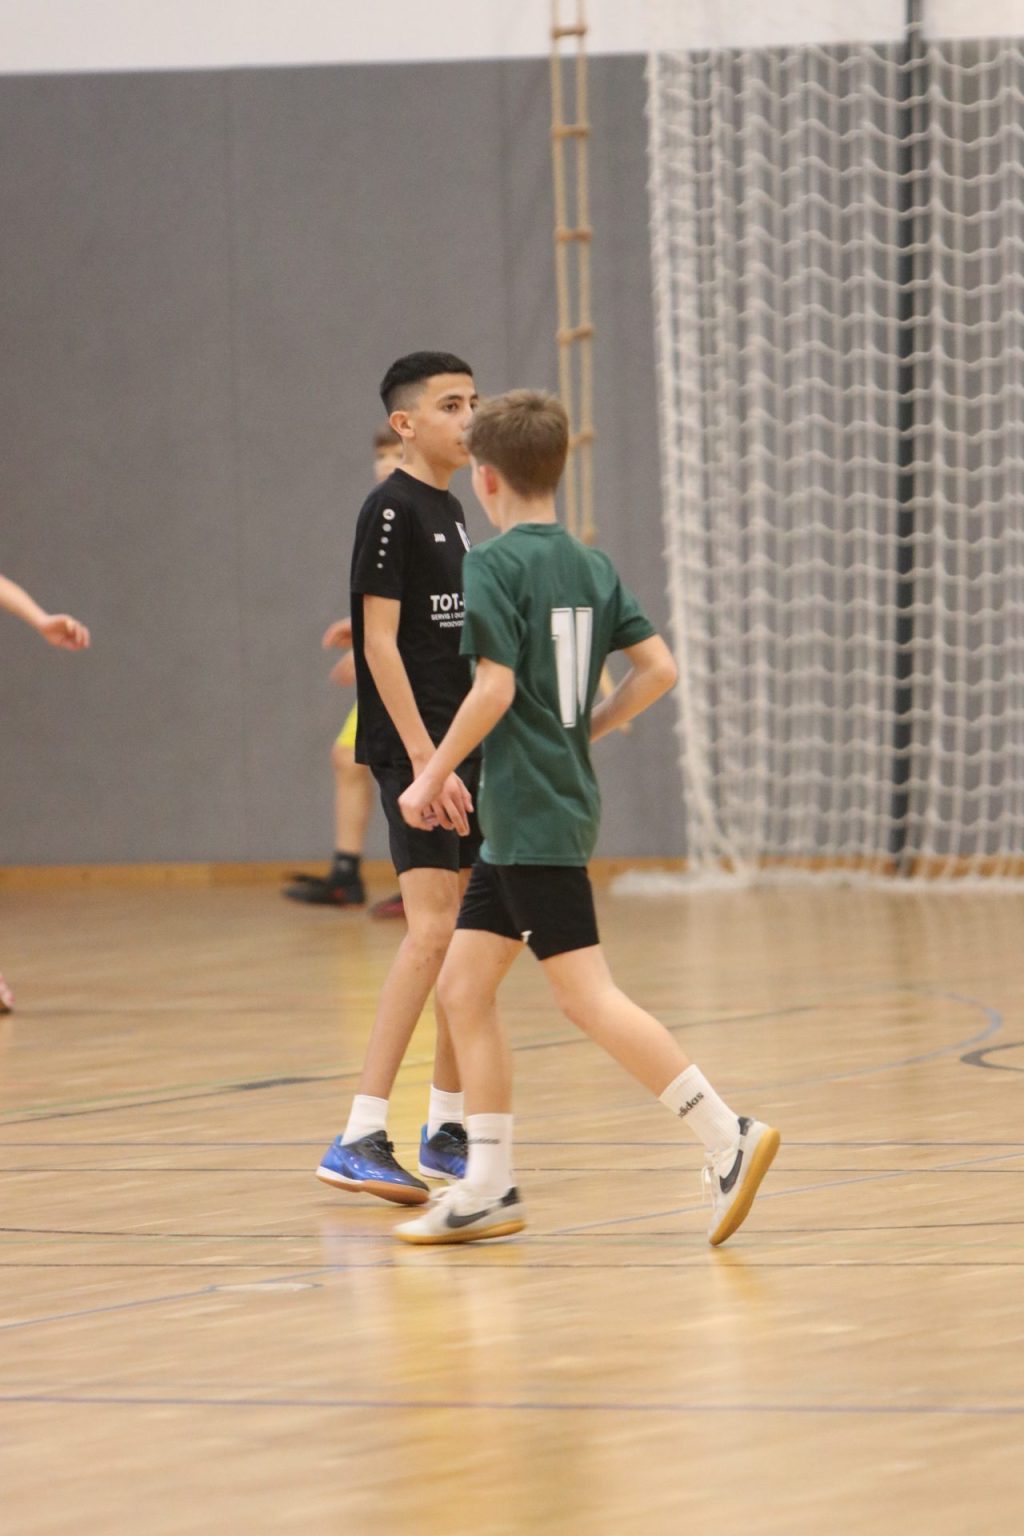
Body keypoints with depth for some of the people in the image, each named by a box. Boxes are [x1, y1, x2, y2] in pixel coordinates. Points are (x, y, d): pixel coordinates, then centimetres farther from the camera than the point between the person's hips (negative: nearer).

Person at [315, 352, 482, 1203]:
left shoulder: (450, 510, 15)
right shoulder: (393, 509, -11)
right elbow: (380, 640, -16)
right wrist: (425, 759, -21)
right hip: (414, 748, -9)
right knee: (433, 928, -17)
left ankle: (447, 1127, 20)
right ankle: (361, 1138, -19)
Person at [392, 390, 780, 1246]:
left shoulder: (493, 566, -11)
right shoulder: (591, 566, 11)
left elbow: (494, 689, -19)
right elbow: (658, 668, 7)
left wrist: (432, 776, -9)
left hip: (531, 814, -9)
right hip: (535, 815, 9)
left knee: (585, 994, -11)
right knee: (464, 987, 12)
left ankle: (727, 1137, -17)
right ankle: (489, 1189, 11)